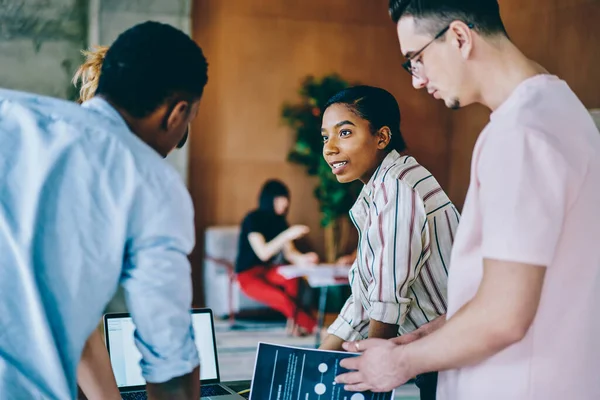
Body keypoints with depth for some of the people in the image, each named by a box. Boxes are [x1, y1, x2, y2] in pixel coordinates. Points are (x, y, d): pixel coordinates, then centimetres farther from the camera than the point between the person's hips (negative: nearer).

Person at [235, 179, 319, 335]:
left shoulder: (279, 221, 5)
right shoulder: (253, 219, -13)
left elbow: (289, 252, 1)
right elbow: (263, 253, -21)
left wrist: (302, 259, -21)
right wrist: (287, 235, -29)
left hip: (269, 270, 5)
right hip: (249, 275, -5)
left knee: (292, 278, -31)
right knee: (283, 298, -31)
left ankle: (295, 321, -25)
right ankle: (313, 326, -18)